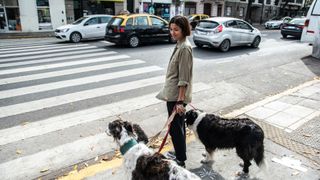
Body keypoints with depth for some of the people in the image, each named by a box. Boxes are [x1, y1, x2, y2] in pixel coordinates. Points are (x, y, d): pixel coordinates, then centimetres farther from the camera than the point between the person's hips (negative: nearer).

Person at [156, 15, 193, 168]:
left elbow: (184, 78, -22)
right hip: (173, 93, 10)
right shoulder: (180, 45, 10)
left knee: (175, 127, 0)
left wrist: (180, 100, -21)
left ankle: (180, 160, 16)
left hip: (176, 95, -10)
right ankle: (180, 154, 36)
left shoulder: (185, 48, -19)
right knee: (178, 125, 20)